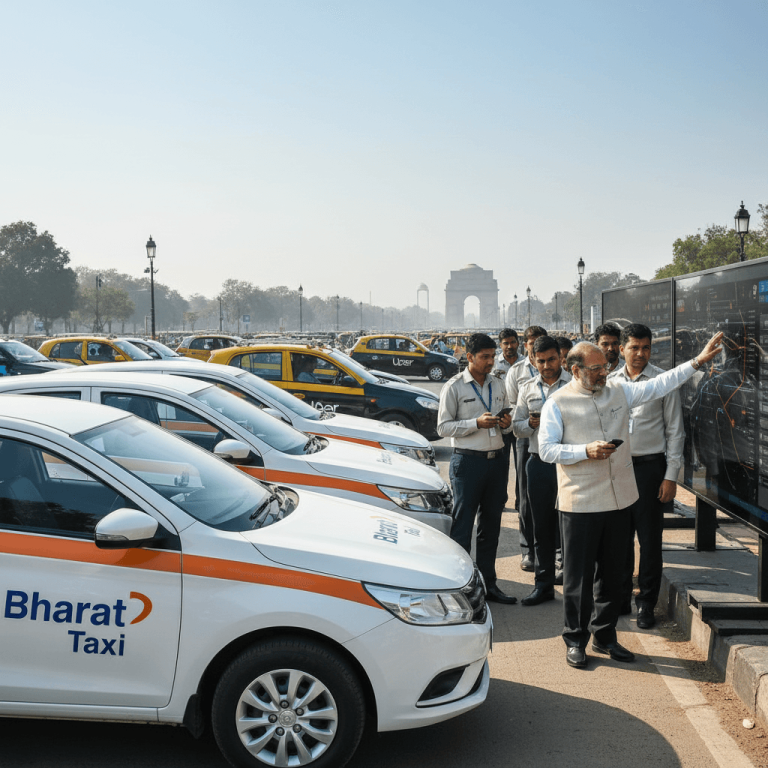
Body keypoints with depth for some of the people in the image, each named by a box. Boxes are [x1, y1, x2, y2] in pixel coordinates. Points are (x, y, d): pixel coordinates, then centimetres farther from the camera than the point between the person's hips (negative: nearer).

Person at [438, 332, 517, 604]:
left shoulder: (497, 385, 13)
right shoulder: (453, 387, -5)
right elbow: (443, 427, -8)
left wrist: (506, 423, -2)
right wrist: (476, 423, -19)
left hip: (496, 459, 6)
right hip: (468, 461, -6)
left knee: (491, 525, 12)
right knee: (462, 526, -2)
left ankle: (488, 583, 22)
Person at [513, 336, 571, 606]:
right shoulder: (527, 388, 12)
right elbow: (516, 425, 15)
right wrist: (531, 424, -6)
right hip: (539, 462, 4)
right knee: (541, 527, 10)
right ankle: (544, 584, 20)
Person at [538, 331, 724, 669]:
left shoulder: (619, 390, 9)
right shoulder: (557, 404, -5)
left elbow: (658, 386, 12)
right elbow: (546, 449, -8)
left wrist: (698, 361, 8)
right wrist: (586, 451, -19)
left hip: (619, 499, 5)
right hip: (580, 502, -5)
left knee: (612, 572, 13)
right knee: (578, 575, 2)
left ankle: (605, 636, 26)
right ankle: (575, 641, 15)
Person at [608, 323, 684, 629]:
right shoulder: (610, 381, 7)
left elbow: (675, 431, -2)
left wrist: (671, 476, -7)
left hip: (649, 466, -3)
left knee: (650, 537, 1)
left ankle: (646, 603, 14)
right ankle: (620, 598, 23)